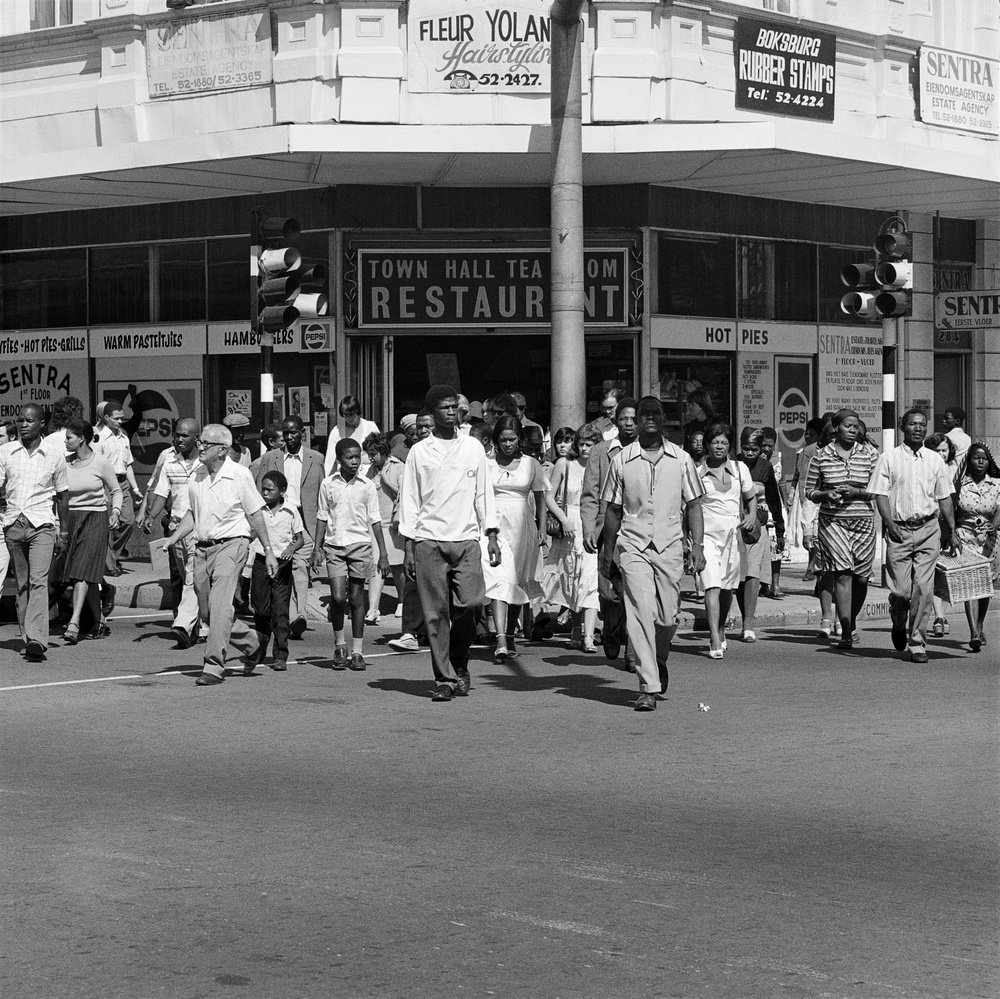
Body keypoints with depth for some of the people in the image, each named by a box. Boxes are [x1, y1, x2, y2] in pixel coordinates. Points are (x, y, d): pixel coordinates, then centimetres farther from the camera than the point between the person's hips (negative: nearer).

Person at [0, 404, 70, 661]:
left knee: (38, 580, -17)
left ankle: (37, 639, -26)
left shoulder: (54, 453, 5)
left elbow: (62, 495, 11)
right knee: (21, 584, 7)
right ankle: (28, 639, 14)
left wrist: (63, 533, 10)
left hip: (42, 524, -3)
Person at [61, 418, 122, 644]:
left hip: (95, 518, -4)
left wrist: (115, 511, -7)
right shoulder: (65, 463, 7)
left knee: (82, 571, -16)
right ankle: (97, 622, 18)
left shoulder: (100, 463, -3)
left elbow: (116, 490, 8)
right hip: (71, 519, 4)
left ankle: (74, 623, -25)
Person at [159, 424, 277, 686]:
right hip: (202, 547, 7)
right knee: (205, 610, 10)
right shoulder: (196, 477, 10)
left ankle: (214, 666, -19)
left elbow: (255, 515, -1)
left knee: (220, 604, -18)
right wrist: (172, 539, 8)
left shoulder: (239, 475, -6)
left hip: (231, 544, -7)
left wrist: (268, 551, -1)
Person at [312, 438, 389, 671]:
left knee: (356, 598, 2)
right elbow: (322, 518, 10)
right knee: (337, 597, -10)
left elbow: (375, 520, 4)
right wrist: (317, 549, 5)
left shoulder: (367, 485, 1)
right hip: (334, 545, 0)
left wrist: (383, 554, 1)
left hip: (360, 545, 0)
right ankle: (339, 644, 10)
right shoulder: (328, 484, 3)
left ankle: (357, 652, 9)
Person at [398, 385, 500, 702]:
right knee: (436, 613, -3)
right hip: (429, 541, -1)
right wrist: (409, 547, 0)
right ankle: (444, 679, 4)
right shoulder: (419, 451, 6)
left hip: (466, 539, 1)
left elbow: (483, 493, 13)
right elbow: (409, 500, 6)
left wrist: (492, 536, 6)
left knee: (470, 603, -10)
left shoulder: (473, 447, 11)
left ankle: (459, 664, 14)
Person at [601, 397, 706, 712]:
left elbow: (693, 505, 9)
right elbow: (613, 509, 10)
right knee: (641, 613, -12)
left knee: (667, 617, 2)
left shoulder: (681, 460, 7)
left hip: (669, 547, 1)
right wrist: (607, 553, 10)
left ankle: (659, 662, 34)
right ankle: (648, 687, -12)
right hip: (633, 547, -1)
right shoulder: (622, 461, 4)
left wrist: (698, 545, 0)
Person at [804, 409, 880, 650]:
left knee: (861, 577, 6)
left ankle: (851, 620, 33)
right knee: (843, 574, -13)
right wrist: (826, 494, -11)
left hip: (863, 521, 2)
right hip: (832, 521, -2)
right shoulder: (821, 456, 3)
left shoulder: (870, 455, 5)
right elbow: (809, 490, 9)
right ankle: (846, 633, -11)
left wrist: (857, 492, -13)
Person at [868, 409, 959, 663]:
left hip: (929, 529, 2)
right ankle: (899, 626, 28)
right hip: (899, 530, -2)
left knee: (923, 588, -7)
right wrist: (890, 524, -14)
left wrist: (952, 532, 11)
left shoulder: (935, 459, 11)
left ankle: (917, 643, -1)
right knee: (900, 589, -3)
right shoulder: (889, 459, 2)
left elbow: (945, 497, 14)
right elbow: (880, 494, -1)